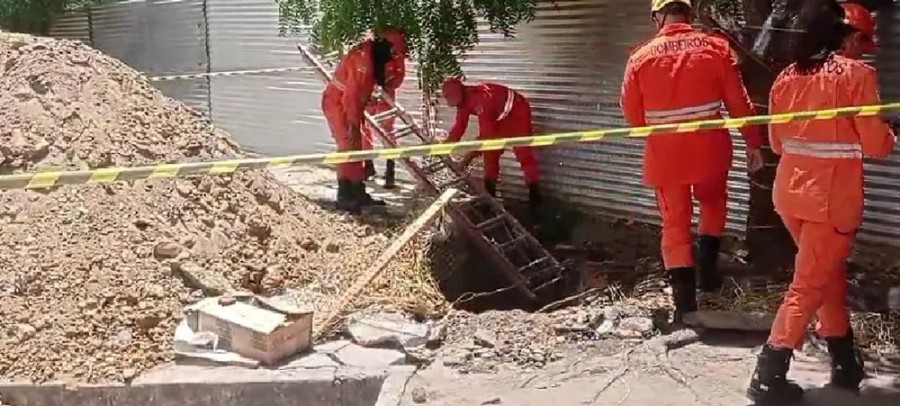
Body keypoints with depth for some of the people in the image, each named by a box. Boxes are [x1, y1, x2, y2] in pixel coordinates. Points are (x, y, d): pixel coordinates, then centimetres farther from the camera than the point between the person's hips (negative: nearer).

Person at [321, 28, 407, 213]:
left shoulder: (372, 56, 6)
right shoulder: (362, 57, -24)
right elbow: (352, 93, -26)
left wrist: (357, 117, 15)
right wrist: (353, 123, -25)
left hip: (347, 104, 10)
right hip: (338, 103, -10)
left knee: (355, 149, 12)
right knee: (349, 148, -10)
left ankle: (358, 193, 19)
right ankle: (345, 196, -6)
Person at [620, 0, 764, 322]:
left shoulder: (641, 57, -3)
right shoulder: (715, 47, -4)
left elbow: (631, 114, 2)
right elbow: (739, 101, -4)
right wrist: (753, 142, 6)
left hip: (664, 154, 0)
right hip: (709, 149, 0)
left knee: (675, 223, 10)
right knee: (713, 202, 28)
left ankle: (685, 302, 7)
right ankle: (707, 260, 12)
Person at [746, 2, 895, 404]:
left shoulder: (788, 75, 7)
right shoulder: (856, 74, -10)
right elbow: (875, 144, -9)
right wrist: (890, 136, 12)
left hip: (791, 191, 7)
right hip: (831, 198, -7)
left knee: (828, 273, 21)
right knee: (810, 285, 0)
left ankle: (845, 363, 30)